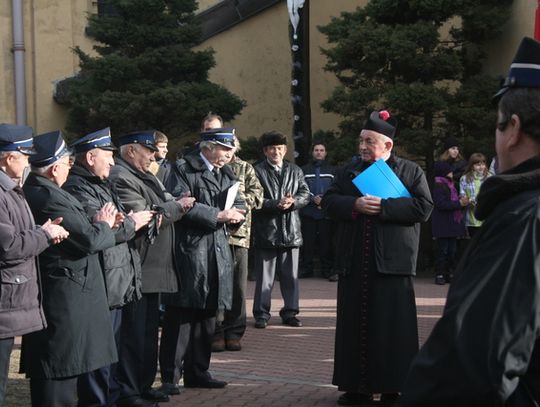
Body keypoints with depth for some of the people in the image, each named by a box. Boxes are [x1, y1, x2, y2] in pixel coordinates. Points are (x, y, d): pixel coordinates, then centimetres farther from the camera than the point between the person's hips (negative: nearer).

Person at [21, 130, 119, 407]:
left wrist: (96, 224, 7)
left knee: (50, 375, 17)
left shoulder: (34, 190, 9)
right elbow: (90, 241, -20)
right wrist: (103, 225, -1)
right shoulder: (49, 197, -22)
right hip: (64, 299, -10)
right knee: (60, 371, -2)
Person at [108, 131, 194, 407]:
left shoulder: (144, 176, 16)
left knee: (149, 330, 17)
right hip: (136, 270, -10)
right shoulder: (121, 179, -16)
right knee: (134, 333, -4)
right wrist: (178, 206, -11)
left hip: (152, 269, 10)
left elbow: (159, 209, 15)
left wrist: (176, 204, -9)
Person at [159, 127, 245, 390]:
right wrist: (218, 215, -16)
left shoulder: (226, 174, 18)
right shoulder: (183, 170, -5)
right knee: (180, 317, -6)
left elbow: (238, 206, 19)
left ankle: (197, 372, 21)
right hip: (189, 252, -7)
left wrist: (234, 215, -4)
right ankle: (169, 375, 1)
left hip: (217, 254, 7)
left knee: (207, 316, 12)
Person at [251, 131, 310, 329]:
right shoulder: (257, 171, -3)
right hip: (266, 230, -4)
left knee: (291, 275, 10)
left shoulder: (295, 171, 13)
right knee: (264, 276, 2)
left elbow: (305, 194, 8)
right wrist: (276, 204, -18)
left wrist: (293, 201, -12)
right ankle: (261, 314, 9)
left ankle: (290, 312, 19)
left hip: (291, 230, 4)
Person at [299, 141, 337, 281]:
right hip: (308, 211, 0)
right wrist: (313, 198, -15)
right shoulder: (304, 170, 12)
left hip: (326, 212, 0)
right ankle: (306, 268, 10)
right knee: (307, 242, 2)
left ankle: (327, 269, 4)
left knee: (326, 241, -1)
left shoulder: (332, 171, 13)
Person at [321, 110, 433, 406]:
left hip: (392, 262, -4)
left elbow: (423, 207, -9)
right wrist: (354, 205, -13)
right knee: (354, 325, 6)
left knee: (392, 327, -2)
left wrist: (383, 207, -15)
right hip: (354, 263, 4)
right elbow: (328, 201, 6)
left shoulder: (411, 171, 3)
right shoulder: (349, 171, 15)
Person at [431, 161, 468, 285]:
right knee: (443, 250, -5)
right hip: (443, 225, -8)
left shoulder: (450, 185, 17)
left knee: (452, 250, 9)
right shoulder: (438, 186, -11)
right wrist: (459, 203, -19)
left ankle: (450, 273, 14)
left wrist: (463, 201, -1)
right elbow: (441, 204, -21)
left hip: (452, 224, 8)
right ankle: (440, 274, 0)